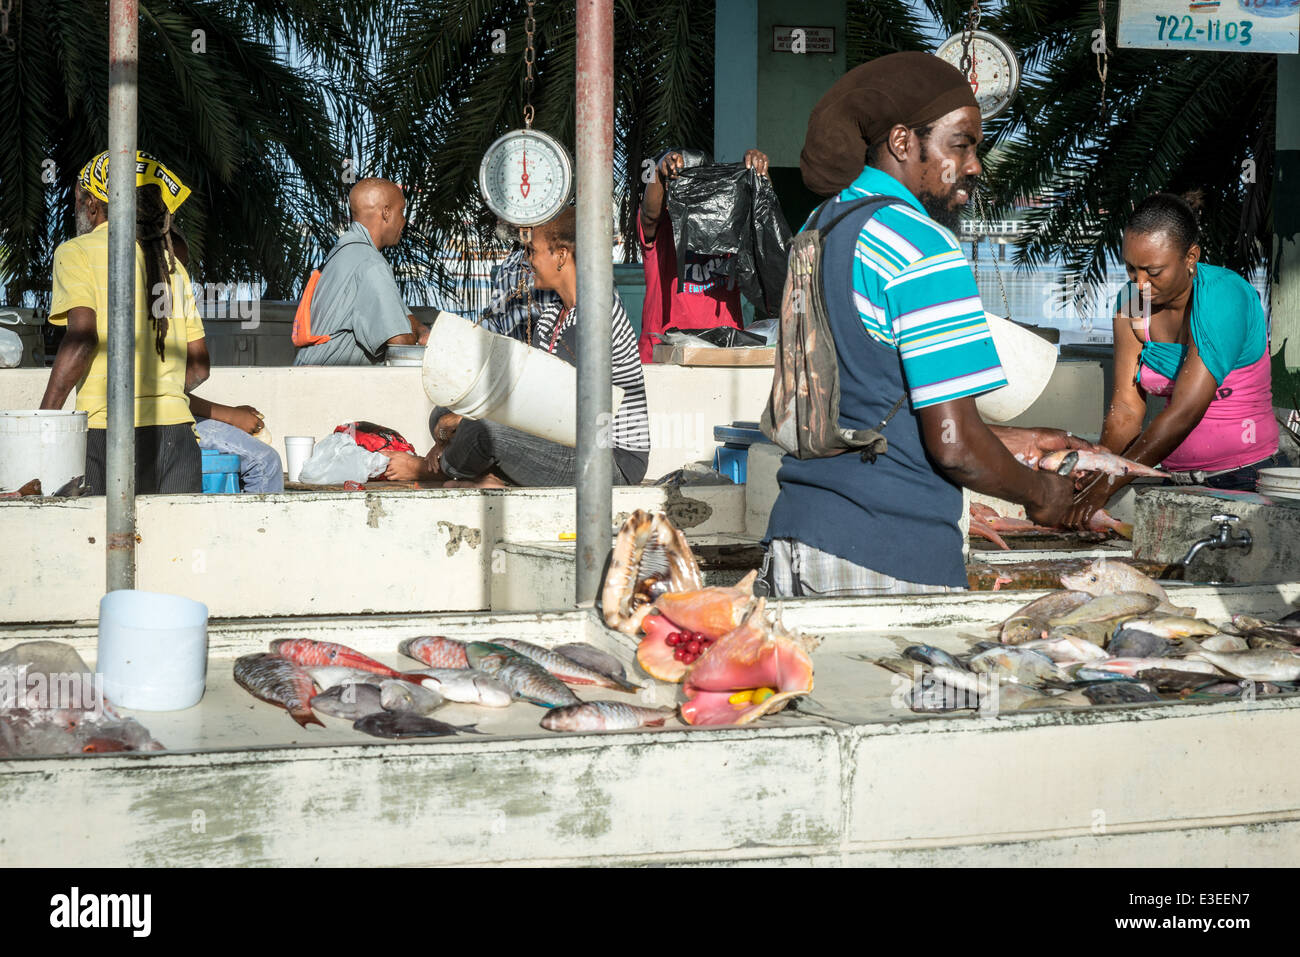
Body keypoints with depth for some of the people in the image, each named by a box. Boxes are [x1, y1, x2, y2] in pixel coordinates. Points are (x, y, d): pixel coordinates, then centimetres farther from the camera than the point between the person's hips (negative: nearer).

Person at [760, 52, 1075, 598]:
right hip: (889, 561, -8)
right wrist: (1040, 495, 1)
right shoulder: (924, 248, -13)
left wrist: (1017, 442, 23)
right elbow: (953, 444, -17)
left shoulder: (819, 225, 14)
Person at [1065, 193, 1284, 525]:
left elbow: (1185, 412, -23)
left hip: (1245, 478, -5)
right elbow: (1126, 409, 0)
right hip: (1176, 480, 5)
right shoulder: (1132, 303, 3)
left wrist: (1107, 485, -27)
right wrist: (1095, 470, -18)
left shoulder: (1225, 296, -16)